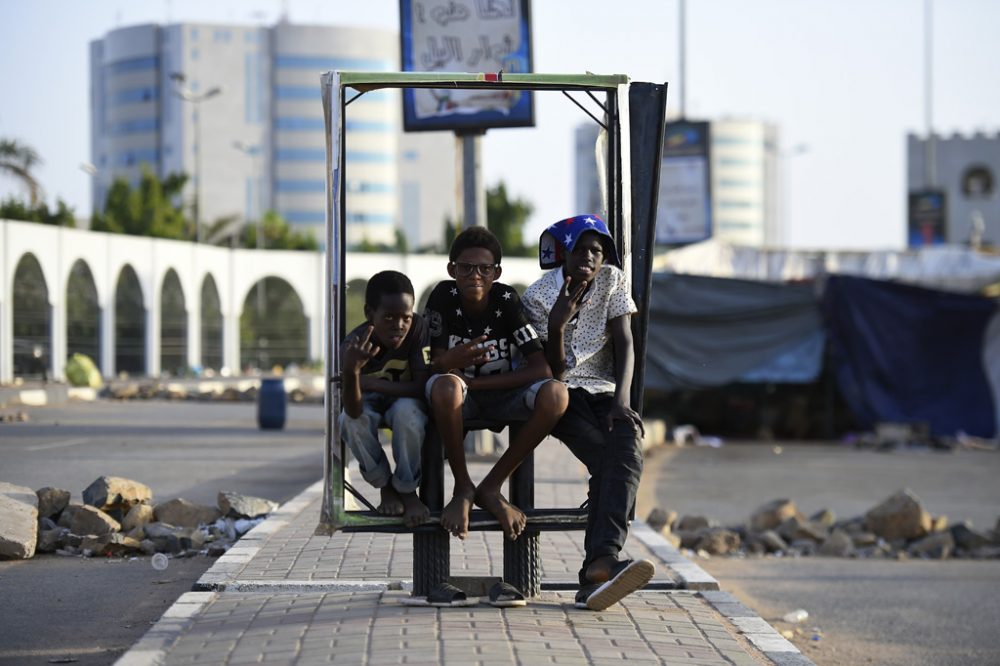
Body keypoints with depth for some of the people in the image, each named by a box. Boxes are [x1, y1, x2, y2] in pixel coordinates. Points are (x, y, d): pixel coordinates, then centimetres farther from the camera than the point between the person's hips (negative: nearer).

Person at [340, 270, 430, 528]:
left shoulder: (417, 328, -27)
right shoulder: (356, 343, -28)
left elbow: (421, 388, -27)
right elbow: (354, 410, -37)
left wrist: (373, 384, -32)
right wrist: (352, 372, -55)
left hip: (406, 404, 0)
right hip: (371, 407, 1)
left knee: (407, 409, -34)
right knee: (349, 419, -31)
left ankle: (407, 490, -14)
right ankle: (385, 486, -7)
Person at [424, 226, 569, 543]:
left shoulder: (507, 300, -14)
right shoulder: (443, 297, -13)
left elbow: (542, 368, -18)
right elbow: (435, 366, -15)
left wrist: (476, 382, -20)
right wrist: (452, 361, -41)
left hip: (504, 397, 1)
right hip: (461, 398, -1)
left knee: (556, 394, -30)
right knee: (444, 387, -38)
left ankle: (490, 487, -17)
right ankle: (463, 487, -17)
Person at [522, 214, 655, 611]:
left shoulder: (613, 280, 3)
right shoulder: (539, 296, -5)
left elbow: (624, 343, -3)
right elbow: (554, 372, -8)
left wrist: (622, 399, -20)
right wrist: (557, 326, -27)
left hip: (603, 390, 2)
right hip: (562, 394, -2)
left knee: (628, 453, -31)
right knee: (607, 458, -32)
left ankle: (599, 566, -46)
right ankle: (604, 561, -43)